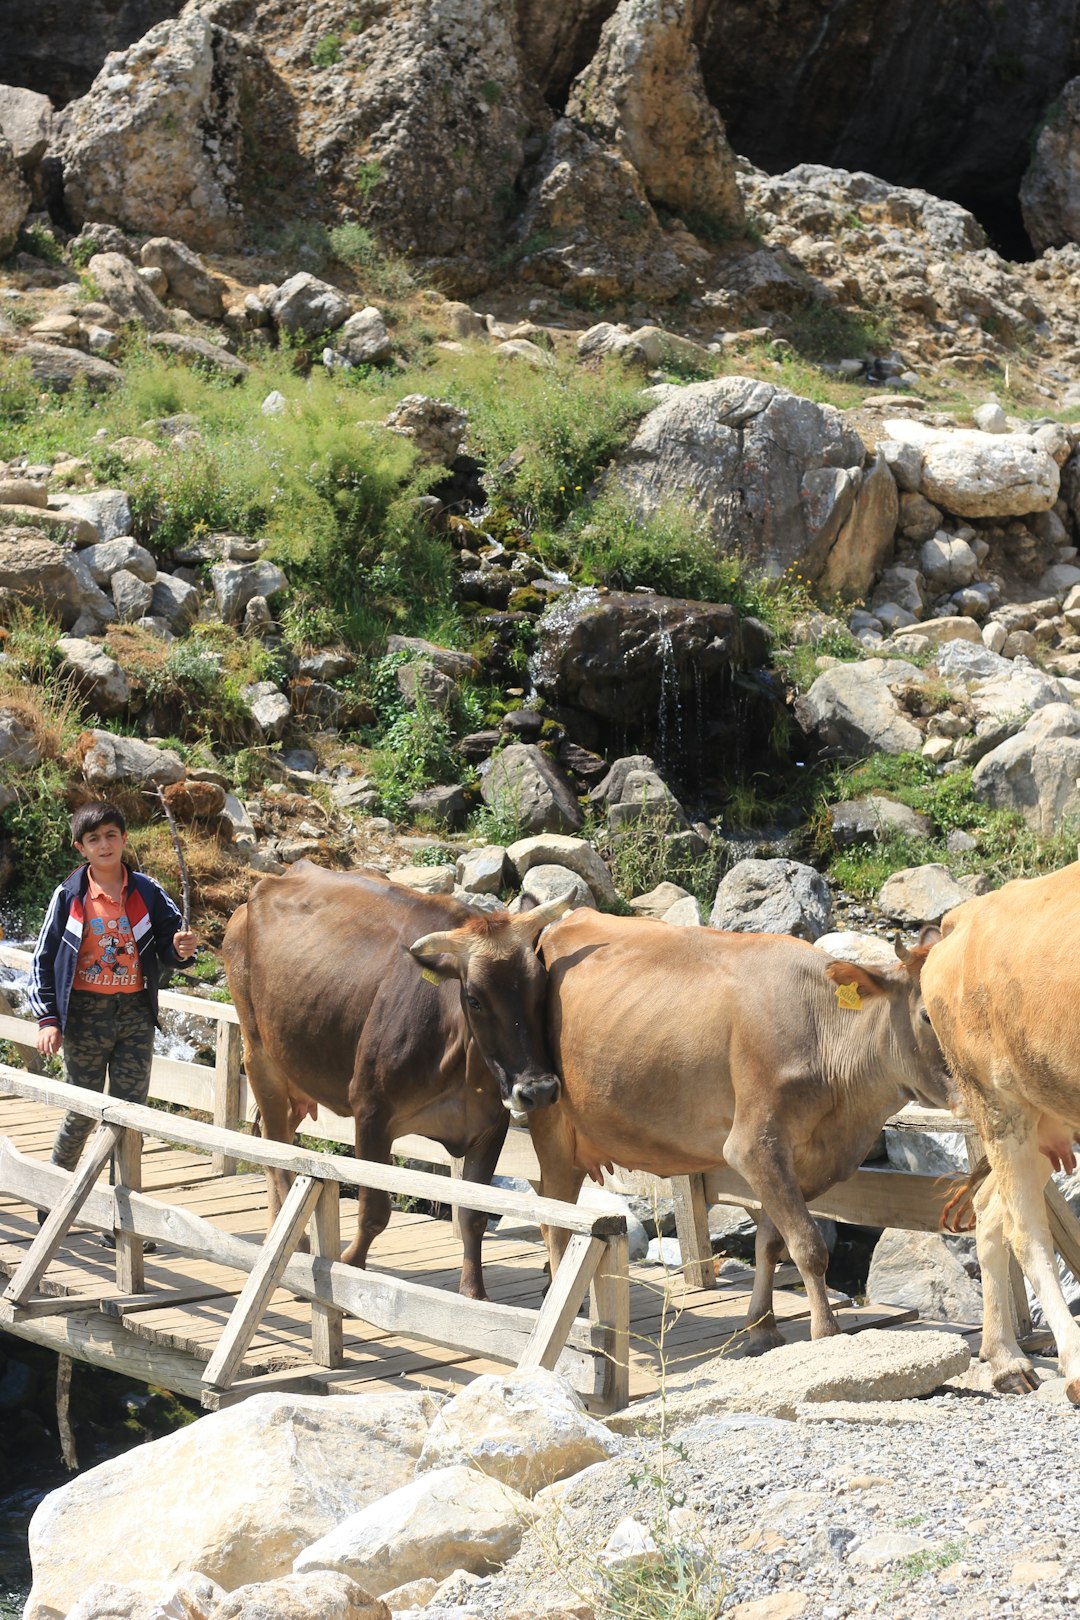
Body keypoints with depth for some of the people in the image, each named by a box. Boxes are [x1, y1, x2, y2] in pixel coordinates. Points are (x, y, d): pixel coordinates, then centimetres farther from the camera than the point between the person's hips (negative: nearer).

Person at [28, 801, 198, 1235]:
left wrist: (181, 949, -16)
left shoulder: (146, 892, 1)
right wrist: (47, 1018, -4)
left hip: (135, 1014, 2)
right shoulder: (69, 896, -3)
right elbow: (44, 958, 2)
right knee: (83, 1111, 7)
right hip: (85, 1015, -2)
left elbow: (168, 947, 8)